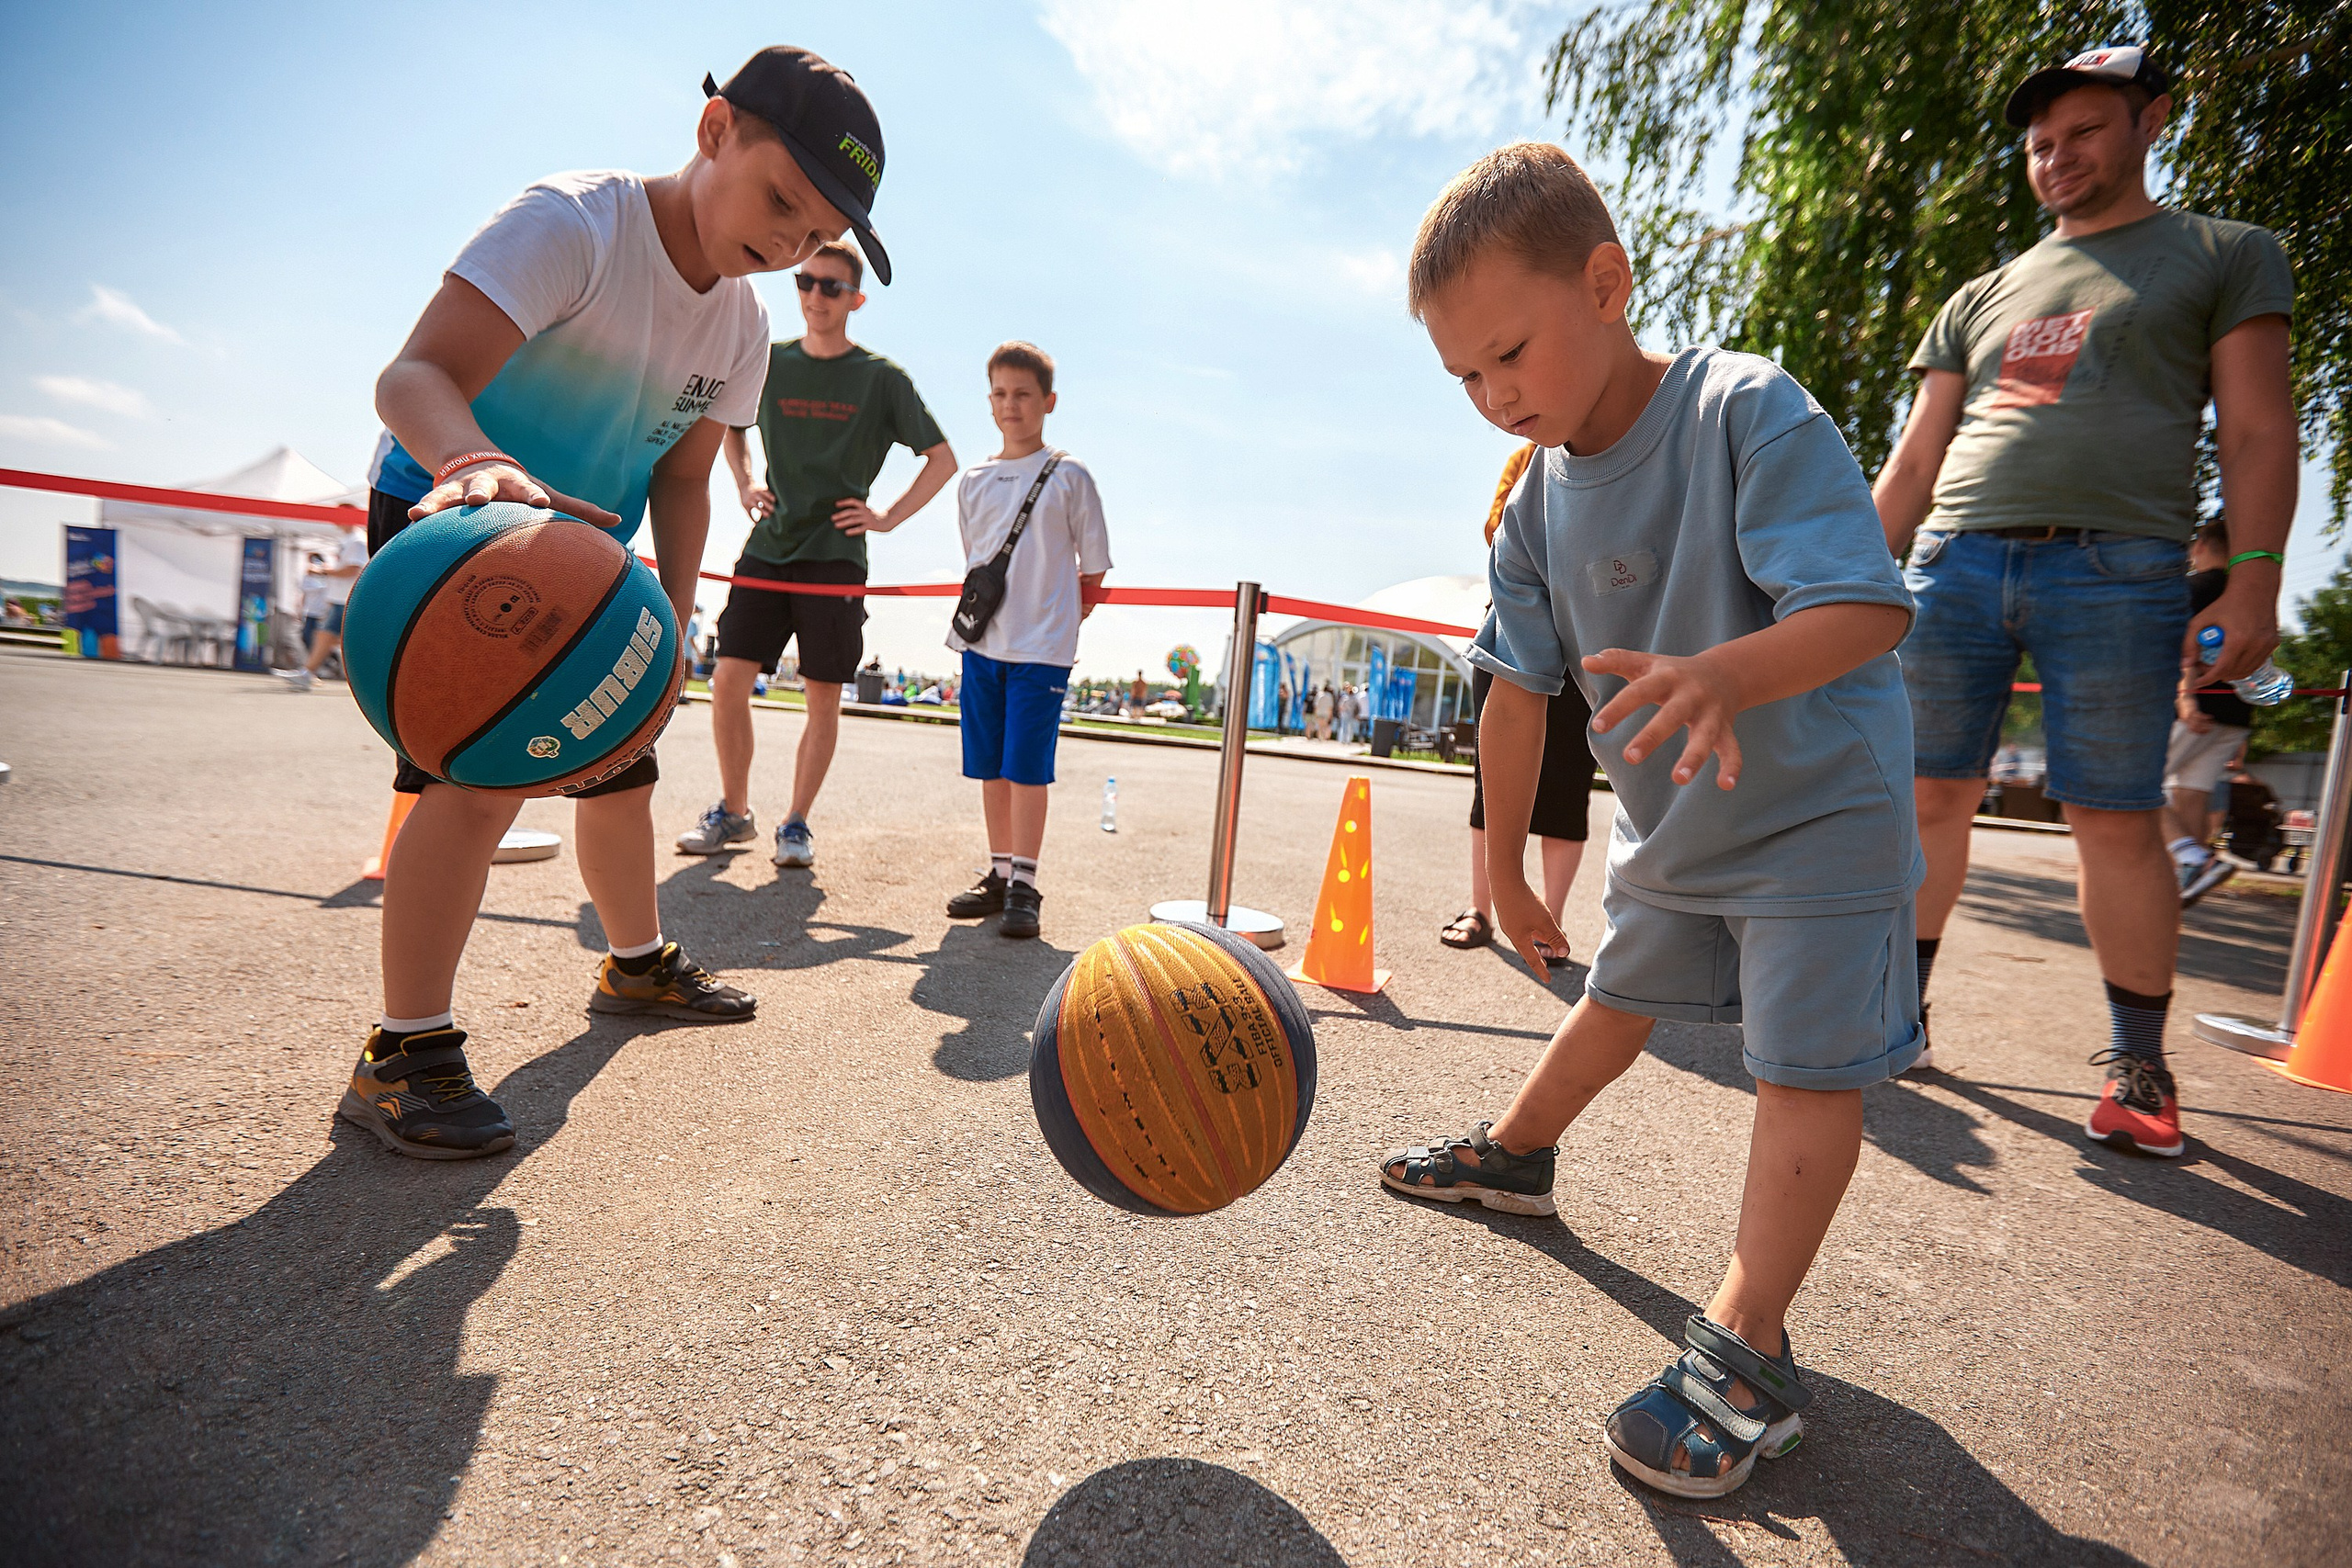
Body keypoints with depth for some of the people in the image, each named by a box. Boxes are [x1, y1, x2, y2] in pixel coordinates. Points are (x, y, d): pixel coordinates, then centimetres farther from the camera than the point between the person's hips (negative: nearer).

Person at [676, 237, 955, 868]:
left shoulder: (882, 378, 1)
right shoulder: (769, 362, 10)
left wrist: (888, 518, -3)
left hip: (835, 556, -3)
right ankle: (733, 812, 13)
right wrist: (744, 484, 13)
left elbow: (942, 460, 5)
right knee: (729, 679, -3)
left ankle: (796, 824, 12)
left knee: (822, 698, -1)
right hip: (767, 547, 3)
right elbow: (730, 425, 29)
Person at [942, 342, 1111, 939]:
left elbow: (1092, 571, 2)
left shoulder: (1070, 477, 0)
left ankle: (1024, 887, 1)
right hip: (981, 643, 5)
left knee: (1026, 767, -6)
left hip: (1042, 648, -5)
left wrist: (1057, 620, 4)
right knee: (990, 767, 9)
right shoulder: (974, 481, 11)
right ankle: (999, 874, 20)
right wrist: (989, 618, 9)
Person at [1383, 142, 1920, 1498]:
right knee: (1621, 997, 22)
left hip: (1819, 810, -6)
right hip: (1673, 829, 6)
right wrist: (1505, 865, 3)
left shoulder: (1750, 411, -22)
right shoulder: (1542, 505, -3)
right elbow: (1521, 691, 0)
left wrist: (1723, 679, -52)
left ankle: (1748, 1351, 1)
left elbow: (1865, 608, -31)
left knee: (1806, 1061, -5)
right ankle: (1517, 1154, 42)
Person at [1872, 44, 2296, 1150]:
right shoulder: (1981, 299, 23)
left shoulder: (2226, 256, 15)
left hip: (2116, 570, -3)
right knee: (1931, 797, 2)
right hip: (1956, 562, 3)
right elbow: (1914, 459, 18)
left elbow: (2256, 431, 5)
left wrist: (2254, 580, -8)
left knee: (2117, 821, -3)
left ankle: (2137, 1066, 10)